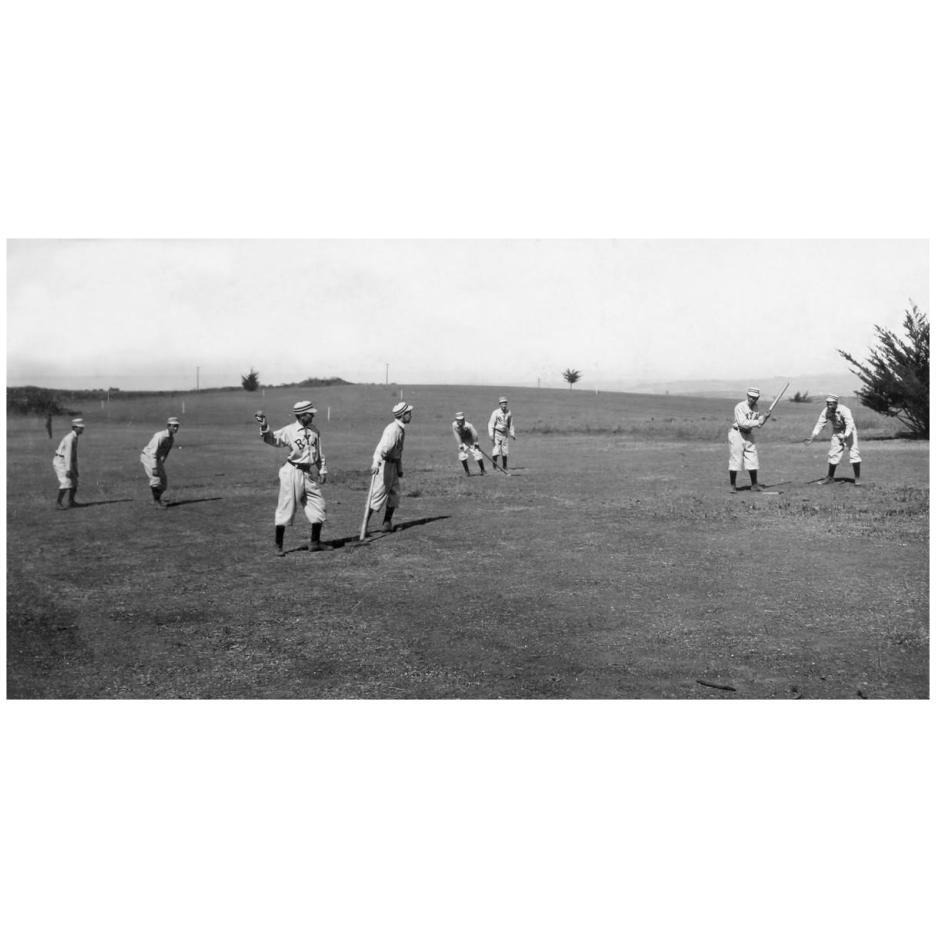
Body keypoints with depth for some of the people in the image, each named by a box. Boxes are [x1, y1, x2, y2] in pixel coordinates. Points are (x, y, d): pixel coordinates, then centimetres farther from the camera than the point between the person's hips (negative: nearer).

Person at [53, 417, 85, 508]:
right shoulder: (70, 438, -22)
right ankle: (58, 503, -10)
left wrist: (76, 469, 18)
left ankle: (71, 501, 17)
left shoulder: (75, 437, 10)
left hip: (65, 462, 10)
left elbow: (74, 453, 16)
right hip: (60, 462, -10)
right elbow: (68, 454, -27)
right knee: (66, 482, -17)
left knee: (74, 481, 10)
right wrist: (68, 469, -31)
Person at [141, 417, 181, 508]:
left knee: (164, 482, 8)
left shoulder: (172, 437, -1)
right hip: (148, 456, -8)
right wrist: (154, 468, -34)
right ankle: (156, 501, -10)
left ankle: (158, 499, 29)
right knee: (156, 478, -22)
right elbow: (153, 453, -30)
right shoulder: (160, 436, -28)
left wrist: (162, 464, 16)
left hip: (157, 458, 8)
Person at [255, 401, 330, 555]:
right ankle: (278, 545, 9)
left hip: (310, 473, 6)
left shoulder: (315, 431, 7)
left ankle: (315, 543, 23)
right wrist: (264, 427, -41)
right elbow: (272, 439, -24)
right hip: (292, 473, -6)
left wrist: (323, 471, 11)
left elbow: (319, 454, 15)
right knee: (285, 509, -2)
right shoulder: (289, 431, -10)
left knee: (318, 507, 8)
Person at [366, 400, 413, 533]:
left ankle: (387, 524, 19)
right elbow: (383, 446, -38)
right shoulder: (393, 429, -22)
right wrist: (375, 463, -53)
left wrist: (400, 468, 27)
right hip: (383, 464, -10)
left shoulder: (402, 429, 10)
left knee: (394, 495, 11)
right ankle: (364, 526, 1)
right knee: (378, 495, -7)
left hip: (393, 464, 10)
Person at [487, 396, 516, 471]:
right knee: (495, 451, -10)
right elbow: (491, 424, -14)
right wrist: (491, 435, -23)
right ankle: (495, 467, 1)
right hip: (496, 433, -4)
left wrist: (512, 434, 15)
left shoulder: (509, 413, 3)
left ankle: (505, 467, 15)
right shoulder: (495, 413, -13)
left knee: (505, 452, 3)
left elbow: (510, 425, 15)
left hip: (504, 433, 4)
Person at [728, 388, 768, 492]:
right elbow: (742, 423, -27)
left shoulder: (755, 406, 8)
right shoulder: (740, 407, -16)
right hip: (737, 434, -7)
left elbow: (757, 421, 14)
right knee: (735, 461, -5)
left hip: (749, 435, 7)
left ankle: (754, 485, 16)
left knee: (752, 460, 6)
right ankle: (733, 486, 2)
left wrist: (764, 417, -5)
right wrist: (758, 422, -26)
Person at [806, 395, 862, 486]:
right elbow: (820, 424, -11)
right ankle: (830, 477, 18)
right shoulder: (826, 411, -14)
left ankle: (858, 478, -6)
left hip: (848, 432, -5)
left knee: (854, 453, -12)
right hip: (836, 432, 5)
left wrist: (845, 437, -49)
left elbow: (850, 425, -35)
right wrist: (812, 437, -23)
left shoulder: (844, 410, -30)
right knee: (833, 454, 6)